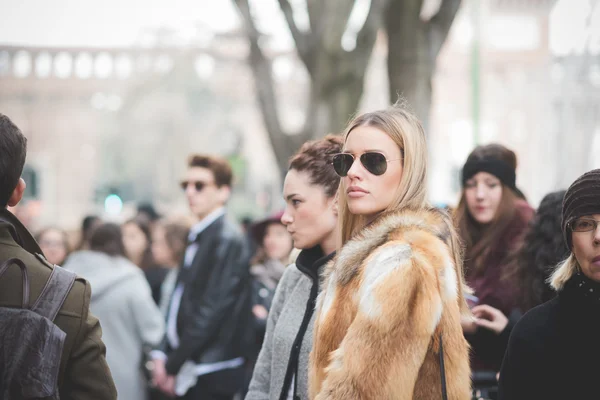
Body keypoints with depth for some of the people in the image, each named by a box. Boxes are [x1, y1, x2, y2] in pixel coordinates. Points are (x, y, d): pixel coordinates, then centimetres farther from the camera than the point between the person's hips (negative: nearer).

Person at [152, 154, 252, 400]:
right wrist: (164, 354, 6)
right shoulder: (198, 237, 14)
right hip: (189, 373, 8)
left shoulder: (228, 240, -12)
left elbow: (212, 310, -17)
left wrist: (173, 364, -13)